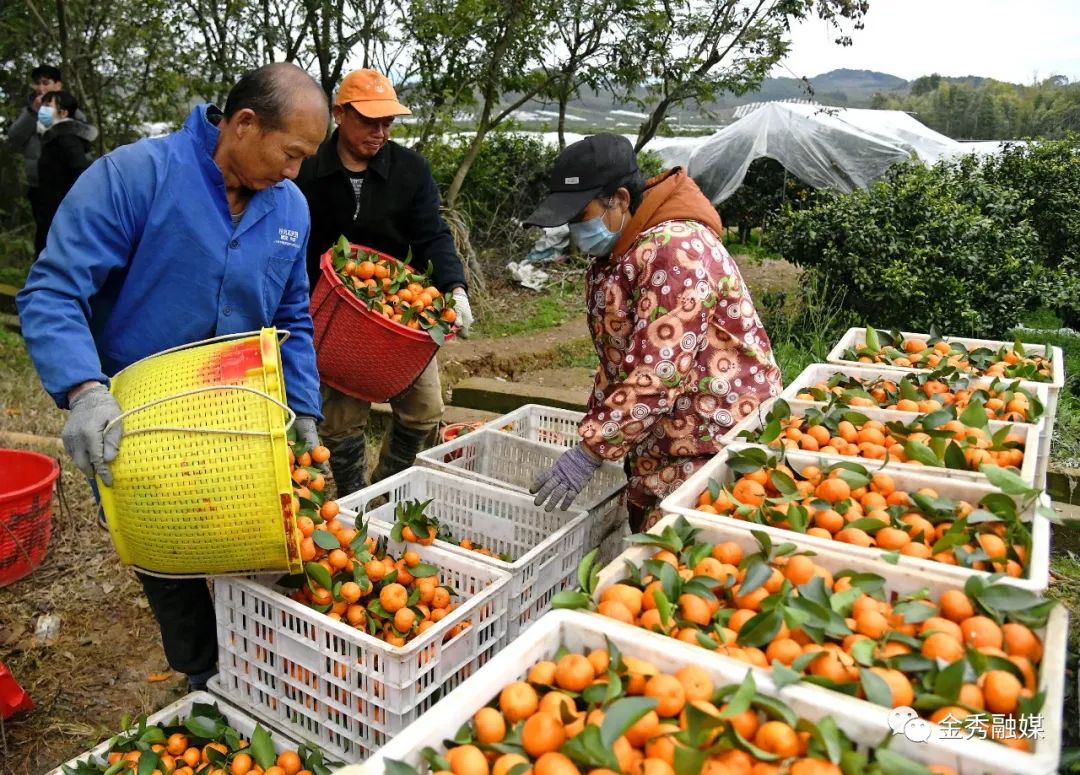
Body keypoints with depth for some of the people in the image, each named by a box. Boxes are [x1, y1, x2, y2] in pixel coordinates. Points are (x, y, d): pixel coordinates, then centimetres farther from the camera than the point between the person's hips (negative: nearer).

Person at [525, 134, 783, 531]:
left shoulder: (674, 249, -22)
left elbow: (660, 372, -27)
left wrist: (592, 449, -24)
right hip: (660, 436, 9)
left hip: (715, 435, -9)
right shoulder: (618, 249, 10)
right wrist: (596, 423, 15)